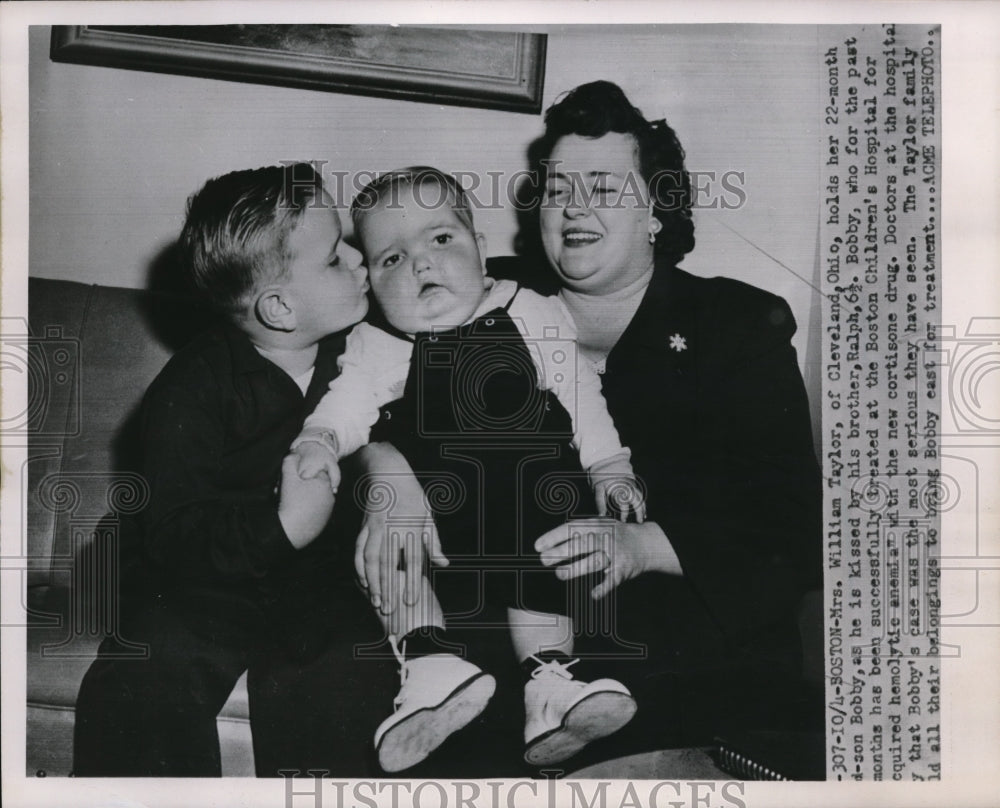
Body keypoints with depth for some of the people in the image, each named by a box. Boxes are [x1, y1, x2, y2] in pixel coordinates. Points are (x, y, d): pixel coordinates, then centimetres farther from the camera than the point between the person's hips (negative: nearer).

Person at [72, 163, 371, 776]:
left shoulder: (362, 345, 1)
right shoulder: (190, 392, -13)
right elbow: (172, 538, -16)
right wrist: (283, 527, -31)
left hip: (337, 577, 3)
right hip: (217, 584, -3)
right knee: (142, 689, -21)